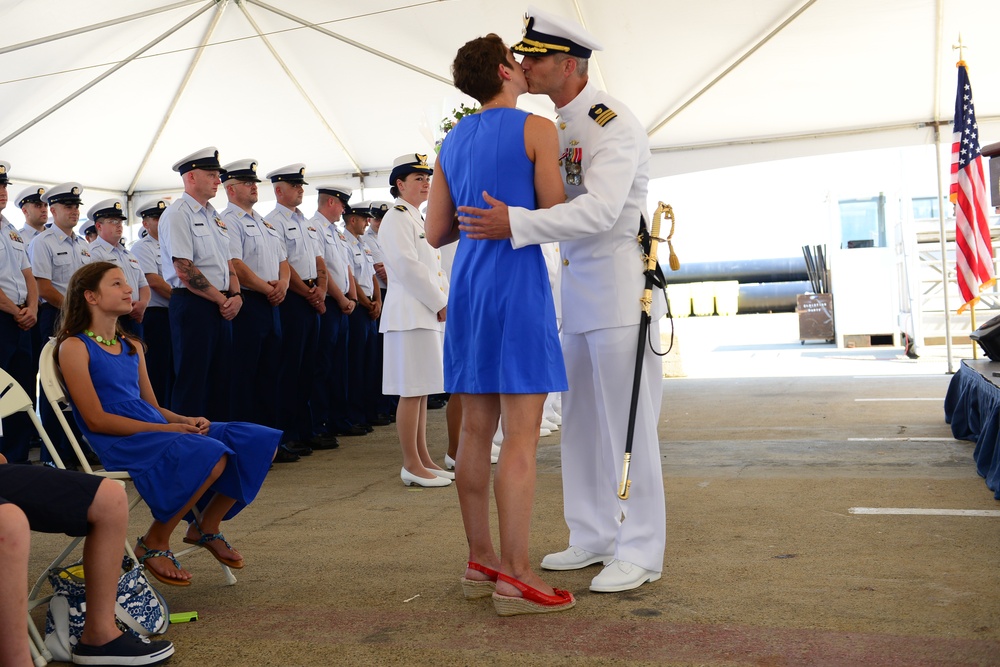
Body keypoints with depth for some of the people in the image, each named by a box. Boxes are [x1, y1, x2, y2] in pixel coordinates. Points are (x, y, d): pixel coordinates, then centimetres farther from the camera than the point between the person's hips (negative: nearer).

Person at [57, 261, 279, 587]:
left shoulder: (132, 346, 22)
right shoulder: (74, 347, -2)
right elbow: (96, 420, -11)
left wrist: (186, 420, -3)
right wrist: (167, 429, -16)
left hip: (158, 430, 8)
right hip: (119, 443, -7)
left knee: (260, 442, -7)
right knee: (210, 454, -33)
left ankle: (207, 526, 9)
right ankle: (155, 542, -11)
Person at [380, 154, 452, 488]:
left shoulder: (419, 219, 21)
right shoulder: (396, 217, -8)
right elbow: (408, 267, -17)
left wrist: (445, 302, 6)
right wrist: (440, 304, -12)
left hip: (430, 312, 10)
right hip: (410, 312, -9)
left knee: (422, 390, 12)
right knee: (412, 391, -6)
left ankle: (424, 459, 18)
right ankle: (411, 465, 0)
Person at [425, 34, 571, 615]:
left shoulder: (452, 142, 16)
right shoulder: (537, 129, -3)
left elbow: (436, 233, 15)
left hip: (468, 283, 7)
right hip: (518, 281, -7)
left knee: (476, 429, 9)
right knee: (522, 435, -6)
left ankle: (480, 560, 17)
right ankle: (515, 576, -4)